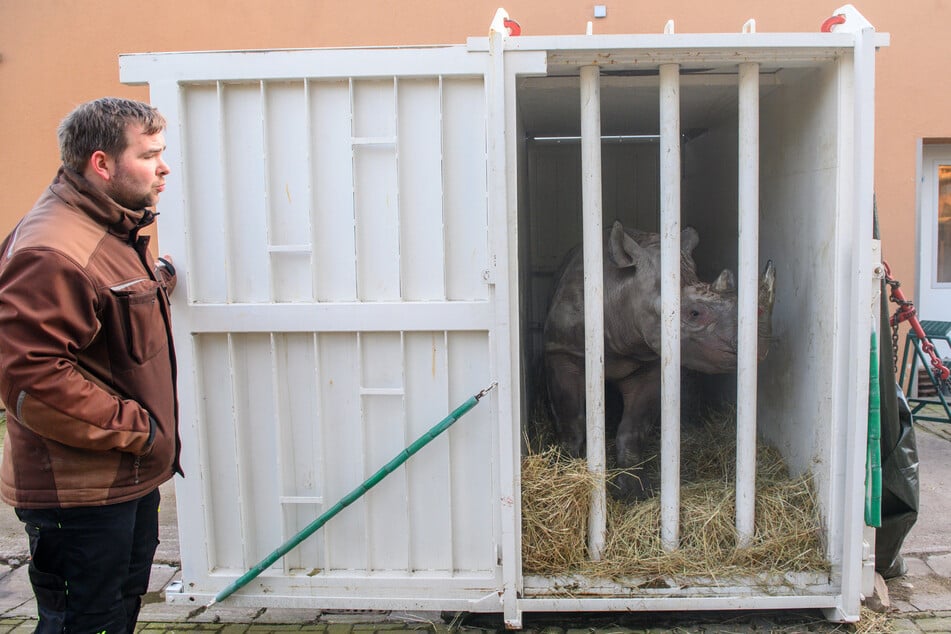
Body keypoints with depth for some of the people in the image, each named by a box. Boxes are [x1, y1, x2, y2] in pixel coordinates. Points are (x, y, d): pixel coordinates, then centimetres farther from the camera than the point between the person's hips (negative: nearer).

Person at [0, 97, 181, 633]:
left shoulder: (118, 229, 12)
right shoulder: (54, 252, -25)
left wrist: (155, 279, 13)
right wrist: (135, 428, -22)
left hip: (130, 474, 10)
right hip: (78, 492, -10)